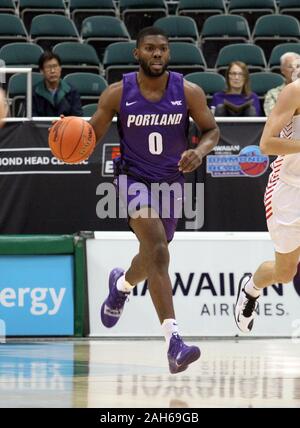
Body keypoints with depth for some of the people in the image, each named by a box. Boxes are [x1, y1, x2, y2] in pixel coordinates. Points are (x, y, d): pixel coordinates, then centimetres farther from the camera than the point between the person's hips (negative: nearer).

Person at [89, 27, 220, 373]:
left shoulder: (189, 92, -9)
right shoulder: (117, 93, -11)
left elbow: (211, 129, 2)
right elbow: (93, 134, -3)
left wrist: (200, 150, -19)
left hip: (171, 181, 4)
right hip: (134, 179, -4)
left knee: (152, 257, 20)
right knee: (158, 251, -24)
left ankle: (122, 284, 60)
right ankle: (174, 342, -32)